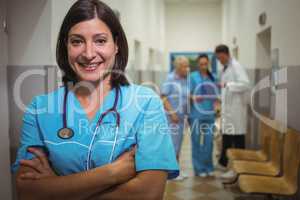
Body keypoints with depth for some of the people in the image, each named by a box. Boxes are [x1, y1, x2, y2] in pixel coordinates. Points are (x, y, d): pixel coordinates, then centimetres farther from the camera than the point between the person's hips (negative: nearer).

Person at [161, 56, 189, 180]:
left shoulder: (185, 79, 10)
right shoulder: (170, 79, -10)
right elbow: (163, 98, -14)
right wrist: (172, 113, -17)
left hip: (181, 116, 7)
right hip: (171, 116, -7)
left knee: (178, 143, 13)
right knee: (172, 143, -4)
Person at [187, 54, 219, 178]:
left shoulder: (212, 77, 11)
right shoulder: (193, 77, -3)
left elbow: (215, 95, 16)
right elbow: (188, 94, -6)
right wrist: (193, 98, -26)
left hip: (209, 114, 4)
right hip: (196, 114, -4)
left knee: (208, 142, 9)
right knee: (197, 142, 1)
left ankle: (208, 167, 22)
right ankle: (199, 168, 12)